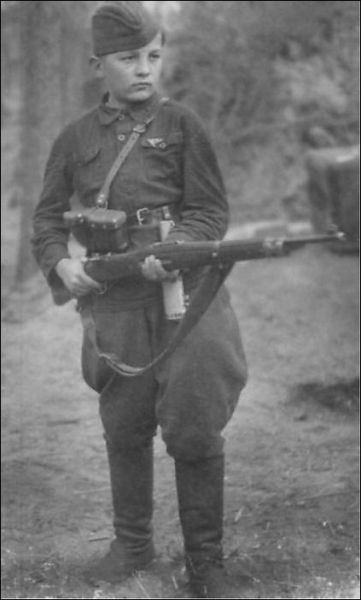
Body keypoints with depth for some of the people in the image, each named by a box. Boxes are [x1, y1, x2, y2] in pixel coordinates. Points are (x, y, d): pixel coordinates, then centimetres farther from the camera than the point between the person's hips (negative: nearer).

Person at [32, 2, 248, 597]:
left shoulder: (181, 124, 0)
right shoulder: (77, 137, 7)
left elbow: (211, 210, -2)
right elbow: (48, 215, 14)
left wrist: (173, 251, -20)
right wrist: (60, 262, -5)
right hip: (114, 302, 3)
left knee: (194, 430, -4)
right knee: (124, 429, 12)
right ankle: (132, 544, 31)